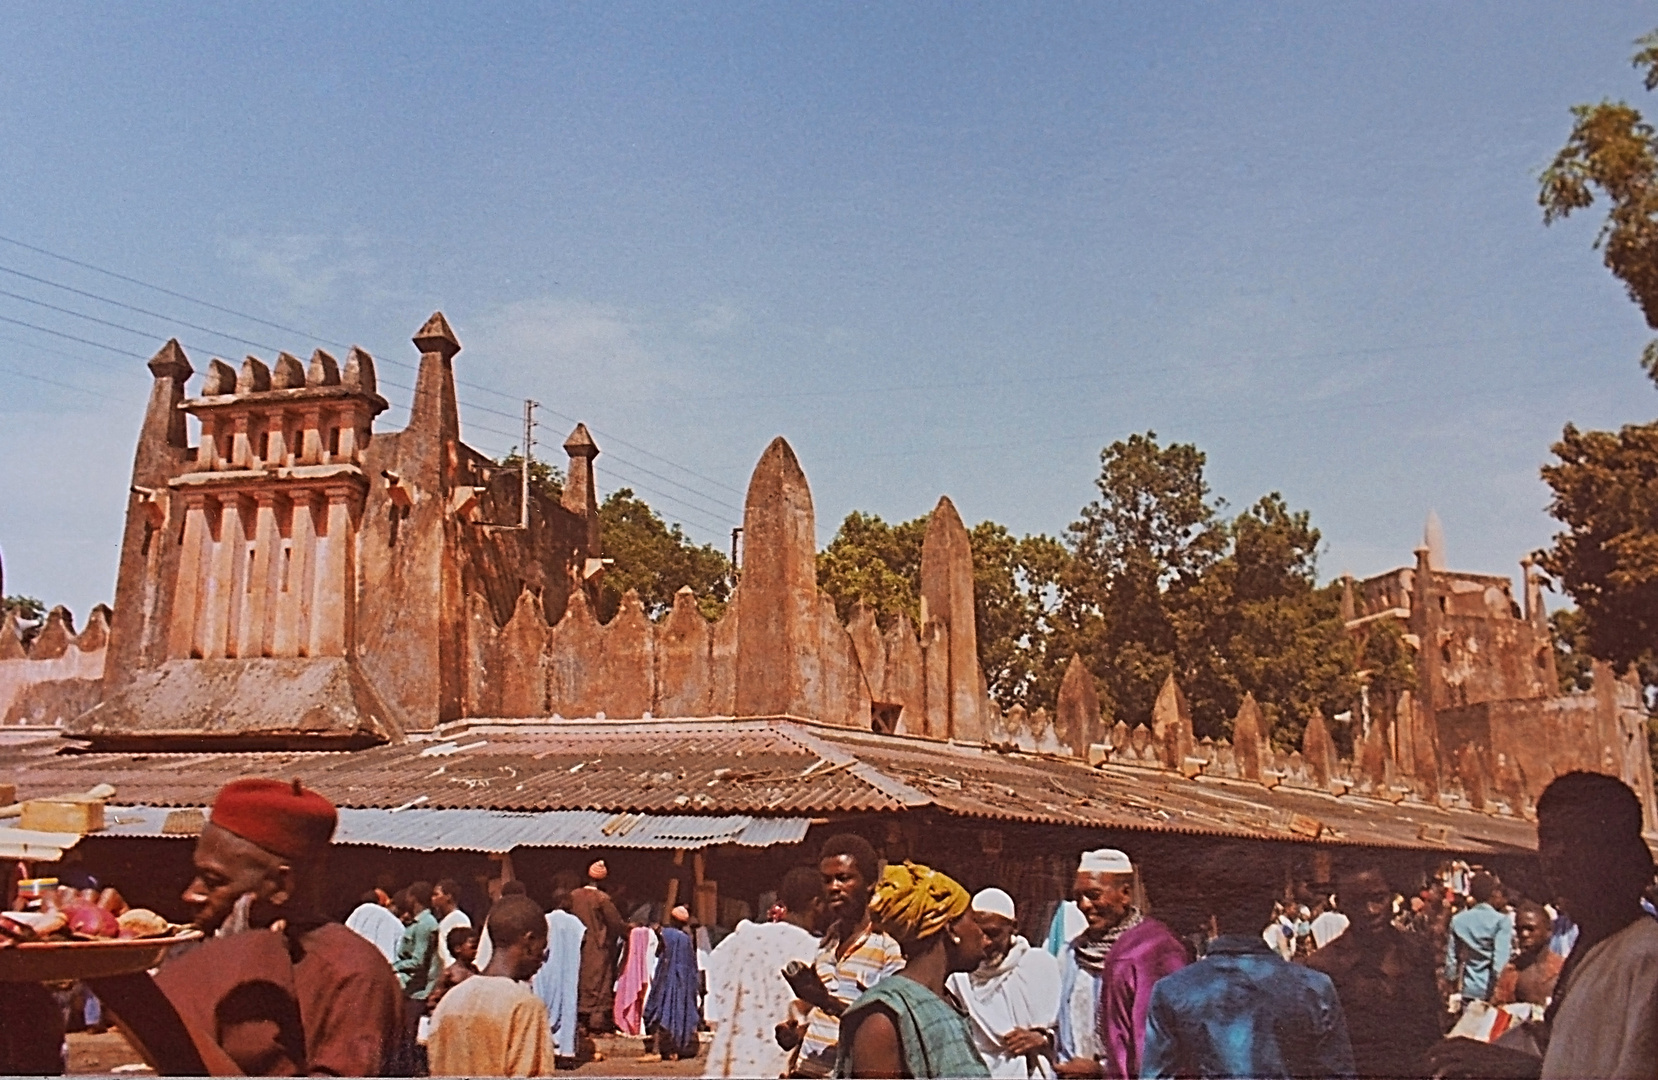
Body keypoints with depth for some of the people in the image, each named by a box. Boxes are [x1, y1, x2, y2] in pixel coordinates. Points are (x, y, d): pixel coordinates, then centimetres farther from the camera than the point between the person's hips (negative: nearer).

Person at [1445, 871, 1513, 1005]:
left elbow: (1451, 957, 5)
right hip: (1491, 990, -3)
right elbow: (1501, 960, -14)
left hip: (1467, 989, 3)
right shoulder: (1502, 921, -9)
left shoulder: (1458, 920, 2)